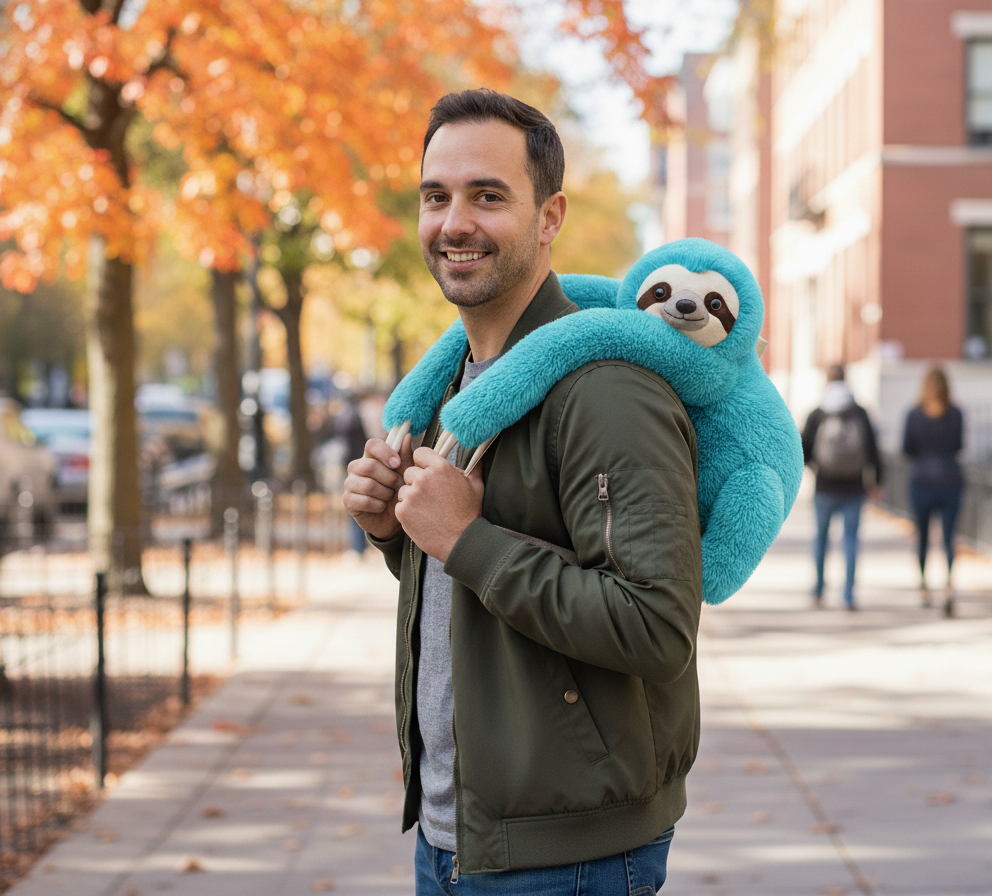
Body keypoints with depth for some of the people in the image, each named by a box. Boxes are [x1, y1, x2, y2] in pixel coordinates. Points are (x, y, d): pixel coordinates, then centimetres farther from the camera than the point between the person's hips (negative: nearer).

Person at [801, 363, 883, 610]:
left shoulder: (816, 416, -6)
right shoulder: (860, 414, -3)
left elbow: (804, 453, -4)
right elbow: (872, 450, -4)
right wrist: (876, 481, 6)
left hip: (825, 488, 0)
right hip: (854, 488, 0)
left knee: (821, 535, 17)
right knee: (851, 538, 4)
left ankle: (818, 589, 25)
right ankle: (848, 595, -2)